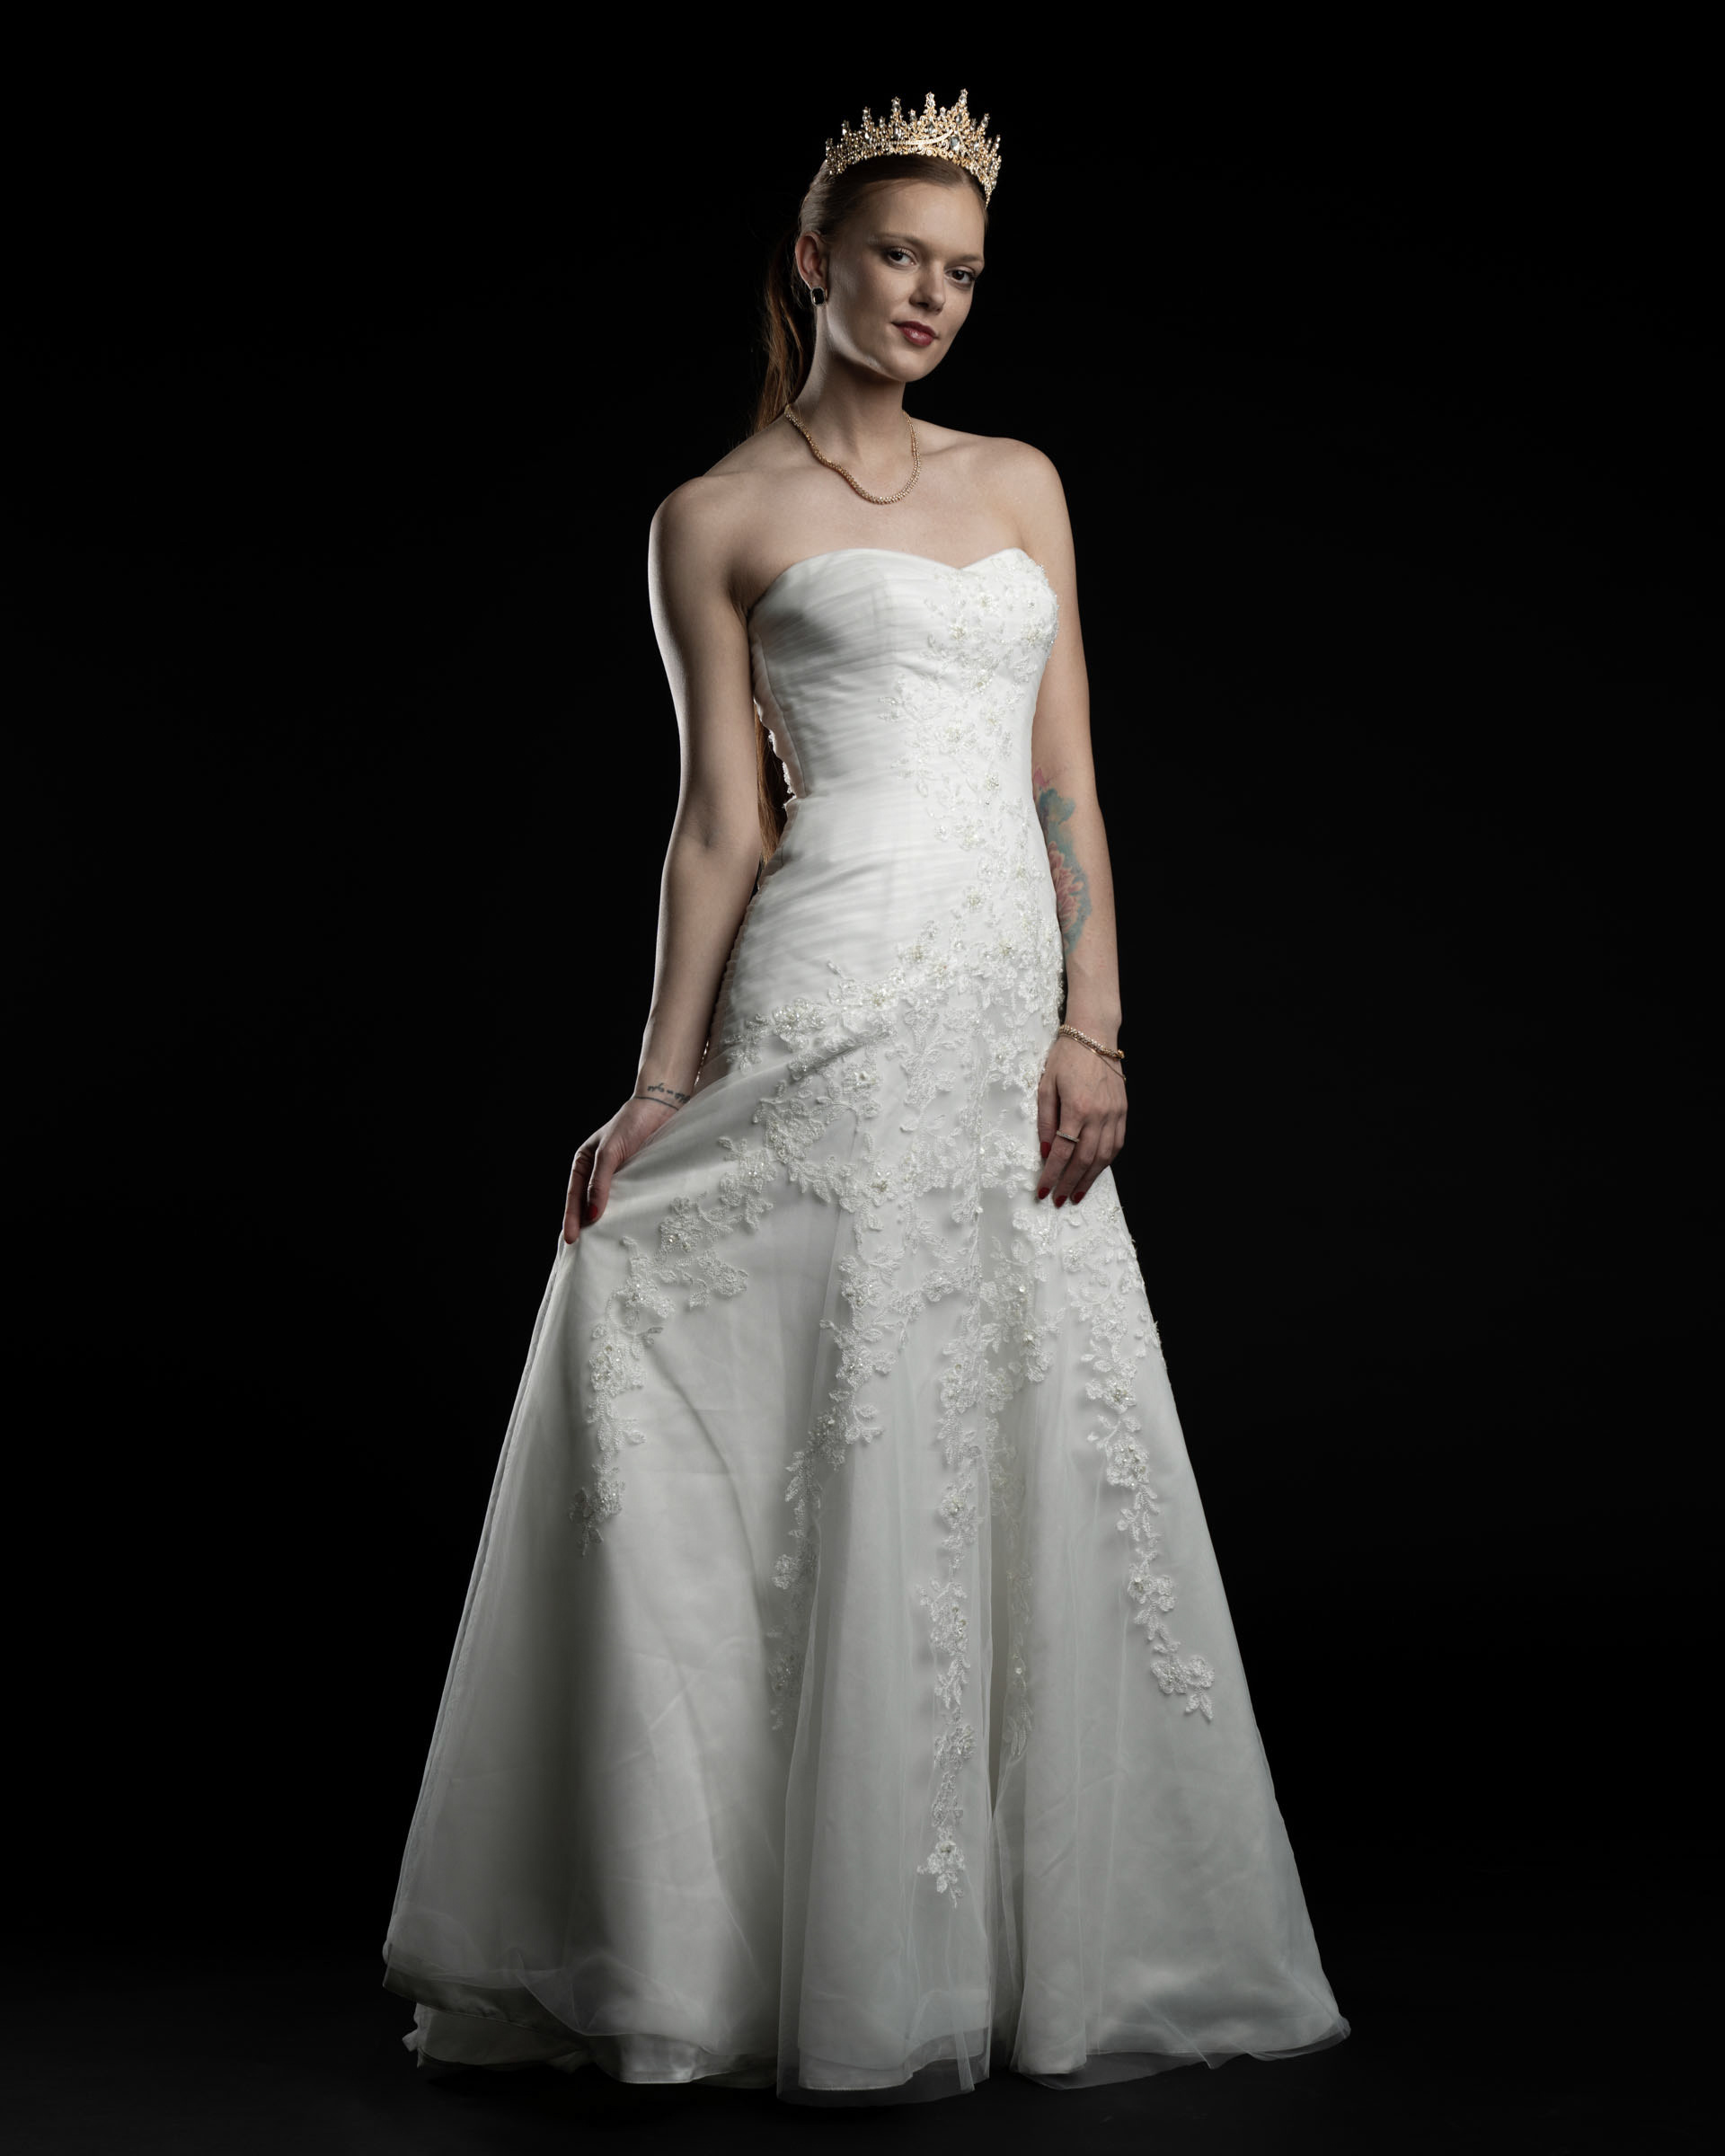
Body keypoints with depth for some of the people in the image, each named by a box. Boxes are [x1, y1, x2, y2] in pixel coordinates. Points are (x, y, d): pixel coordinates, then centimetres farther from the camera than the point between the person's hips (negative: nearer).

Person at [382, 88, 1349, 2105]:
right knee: (857, 1457, -5)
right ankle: (853, 1963, 6)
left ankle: (1030, 1933, 18)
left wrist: (1092, 1023, 0)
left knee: (1037, 1457, 6)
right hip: (836, 1010, -5)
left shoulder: (1022, 480, 18)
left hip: (1014, 1015, 5)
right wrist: (663, 1079, -7)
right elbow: (723, 818, 1)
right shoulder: (717, 519, 5)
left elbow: (1066, 776, 11)